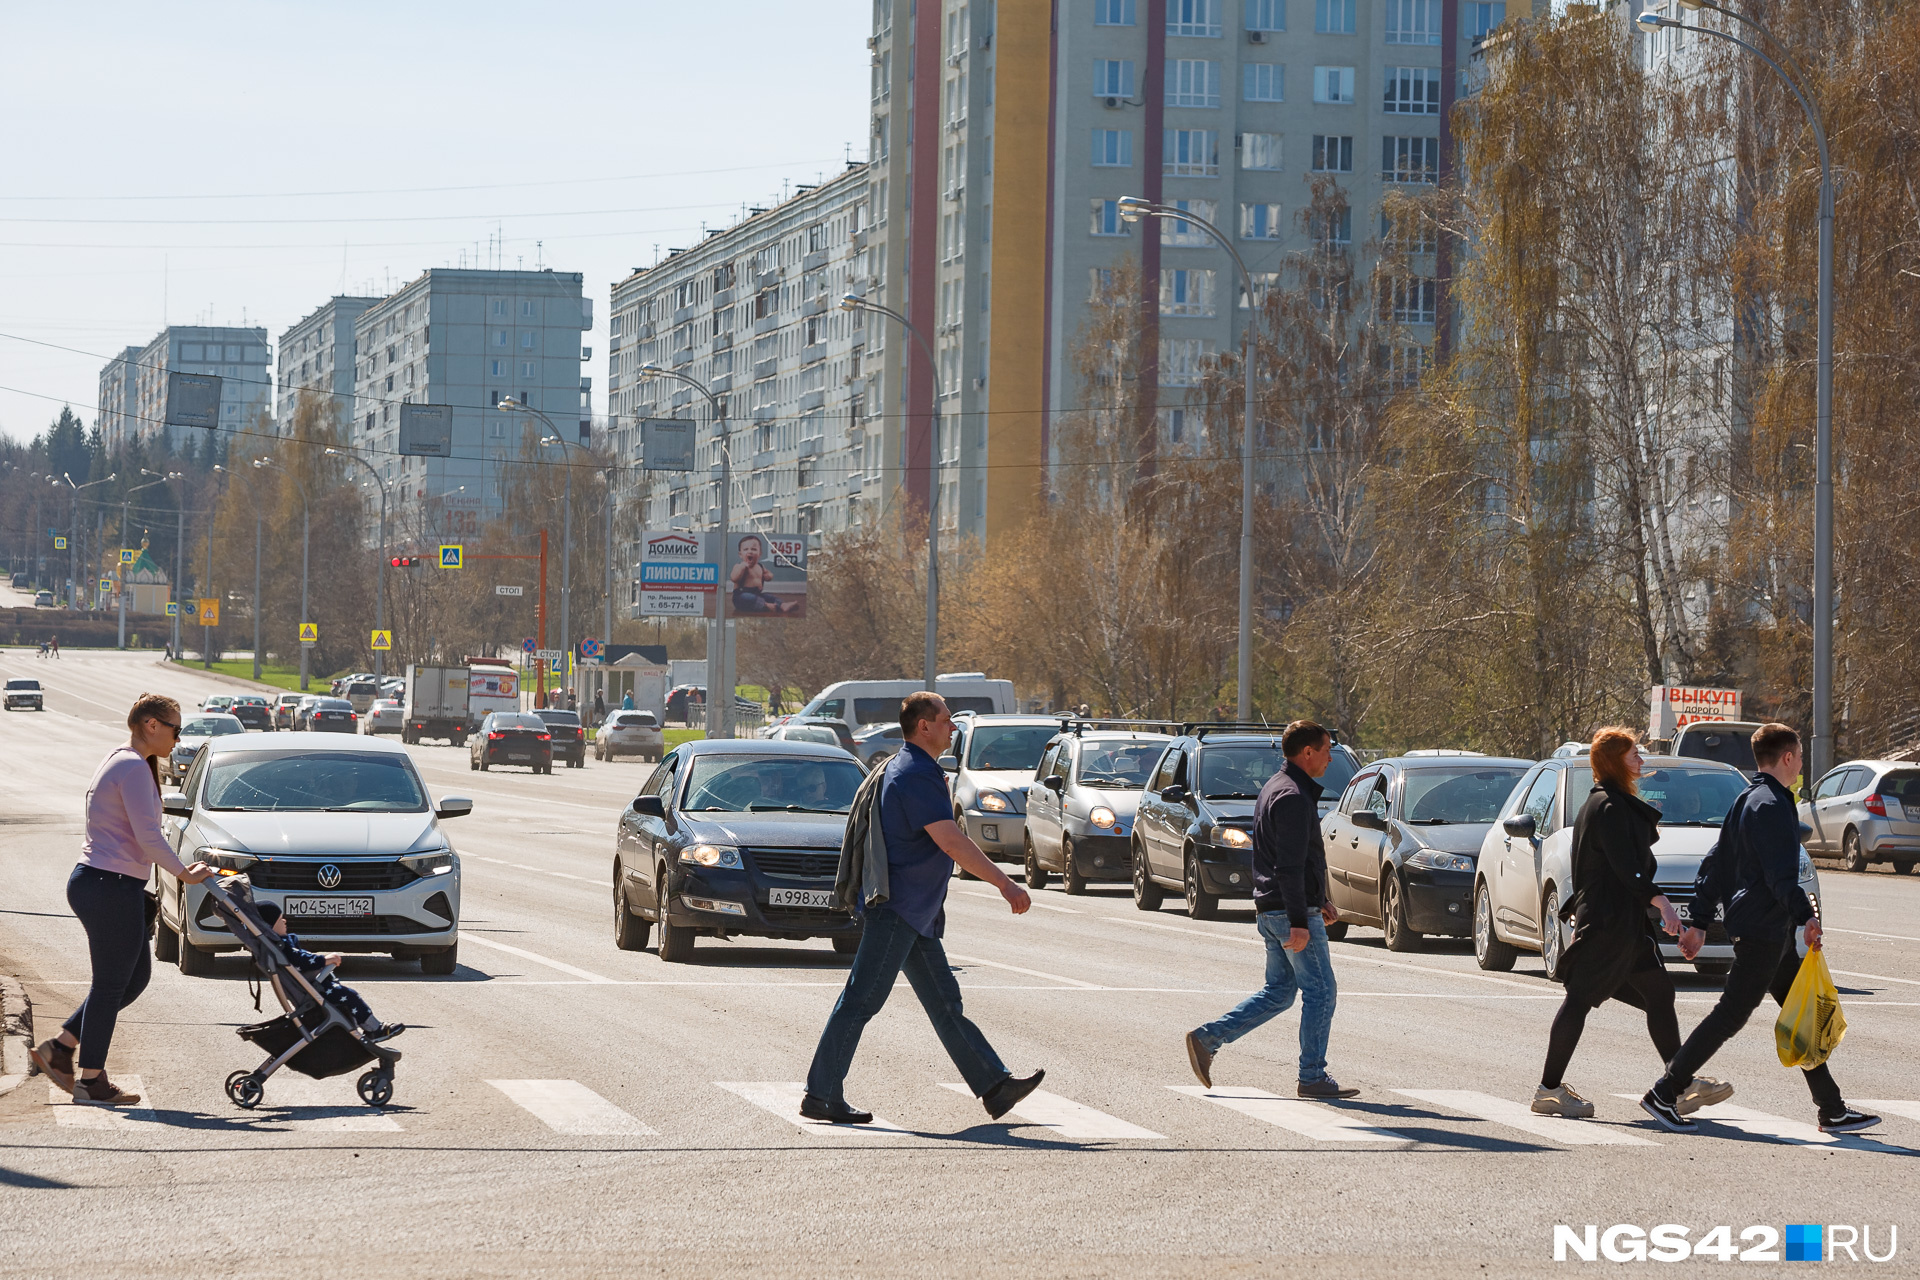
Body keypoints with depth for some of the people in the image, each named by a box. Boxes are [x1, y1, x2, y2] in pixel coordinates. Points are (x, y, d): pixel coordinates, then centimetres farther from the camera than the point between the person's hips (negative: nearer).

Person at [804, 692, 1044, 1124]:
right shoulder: (916, 775, -17)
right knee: (860, 1002, -7)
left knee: (945, 1004, 9)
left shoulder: (912, 769, 17)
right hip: (896, 909, -11)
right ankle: (821, 1096, -4)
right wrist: (1005, 885, -22)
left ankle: (994, 1086, 9)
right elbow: (952, 842, -23)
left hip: (915, 914, 11)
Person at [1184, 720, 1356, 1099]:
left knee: (1278, 992, 14)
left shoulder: (1276, 788, 16)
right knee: (1320, 991, -2)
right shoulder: (1294, 797, -17)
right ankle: (1313, 1077, 2)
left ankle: (1208, 1038, 8)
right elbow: (1290, 865, -23)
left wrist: (1320, 899, 25)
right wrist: (1299, 922, -25)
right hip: (1291, 910, -10)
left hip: (1270, 910, 10)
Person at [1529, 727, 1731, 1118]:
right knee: (1581, 998, -7)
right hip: (1606, 921, -11)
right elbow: (1624, 866, -23)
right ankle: (1550, 1089, -4)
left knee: (1659, 993, 8)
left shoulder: (1618, 804, 19)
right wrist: (1659, 900, -30)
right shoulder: (1609, 807, -14)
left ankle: (1682, 1085, 10)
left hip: (1627, 922, 11)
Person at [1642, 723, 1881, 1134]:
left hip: (1773, 933, 11)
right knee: (1730, 1015, -8)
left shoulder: (1746, 802, 16)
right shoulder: (1772, 805, -14)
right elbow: (1780, 873, -24)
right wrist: (1805, 916, -32)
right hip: (1762, 929, -11)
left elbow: (1715, 866, 17)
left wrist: (1698, 920, 17)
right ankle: (1664, 1095, -5)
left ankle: (1833, 1111, 14)